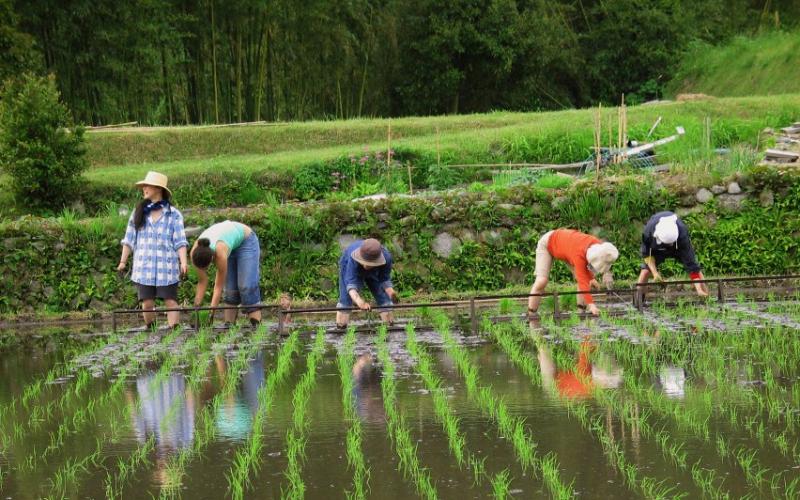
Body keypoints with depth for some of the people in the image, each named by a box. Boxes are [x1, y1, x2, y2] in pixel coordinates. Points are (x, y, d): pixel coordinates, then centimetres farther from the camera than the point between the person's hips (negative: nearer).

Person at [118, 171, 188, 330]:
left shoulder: (173, 214, 1)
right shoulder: (139, 213, 9)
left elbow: (180, 242, -3)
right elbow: (129, 239, 12)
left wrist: (183, 262, -14)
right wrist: (123, 261, 8)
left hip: (166, 267, -2)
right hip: (144, 267, 2)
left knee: (171, 302, -3)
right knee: (147, 304, 0)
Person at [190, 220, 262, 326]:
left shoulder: (220, 252, -42)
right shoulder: (195, 253, -28)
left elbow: (219, 286, -31)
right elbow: (202, 282, -15)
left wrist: (212, 311, -32)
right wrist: (196, 306, -18)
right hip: (230, 243, 6)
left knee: (246, 286, -19)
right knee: (230, 289, -5)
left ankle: (256, 324, -22)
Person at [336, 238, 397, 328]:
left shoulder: (386, 258, -40)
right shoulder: (354, 260, -49)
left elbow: (384, 280, -29)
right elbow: (351, 283, -56)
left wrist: (391, 292, -52)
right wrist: (359, 301, -75)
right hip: (349, 267, -2)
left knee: (383, 298, -4)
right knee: (345, 299, -13)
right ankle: (341, 326, -5)